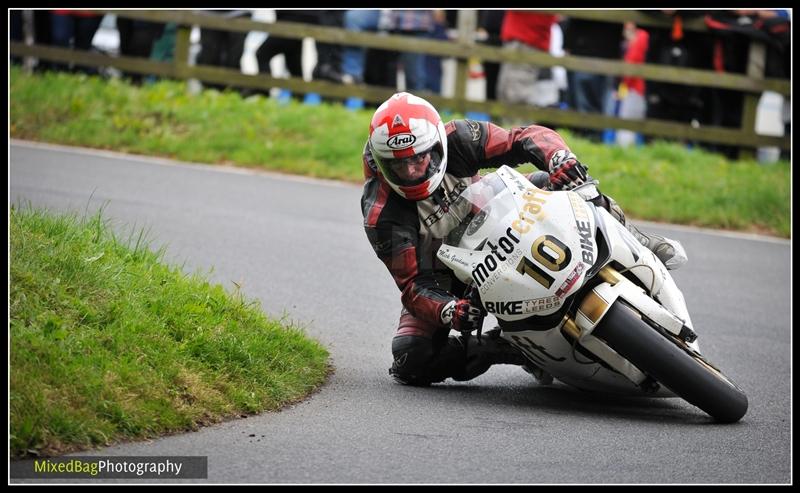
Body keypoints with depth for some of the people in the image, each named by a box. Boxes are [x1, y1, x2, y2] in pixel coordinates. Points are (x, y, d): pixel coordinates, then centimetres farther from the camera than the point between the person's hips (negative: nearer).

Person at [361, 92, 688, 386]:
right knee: (411, 361, -26)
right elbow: (412, 284, -29)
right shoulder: (381, 216, -30)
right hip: (444, 279, -2)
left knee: (547, 185, -24)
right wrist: (449, 312, -49)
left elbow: (529, 138, -23)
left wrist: (561, 161, -46)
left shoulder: (454, 140, -25)